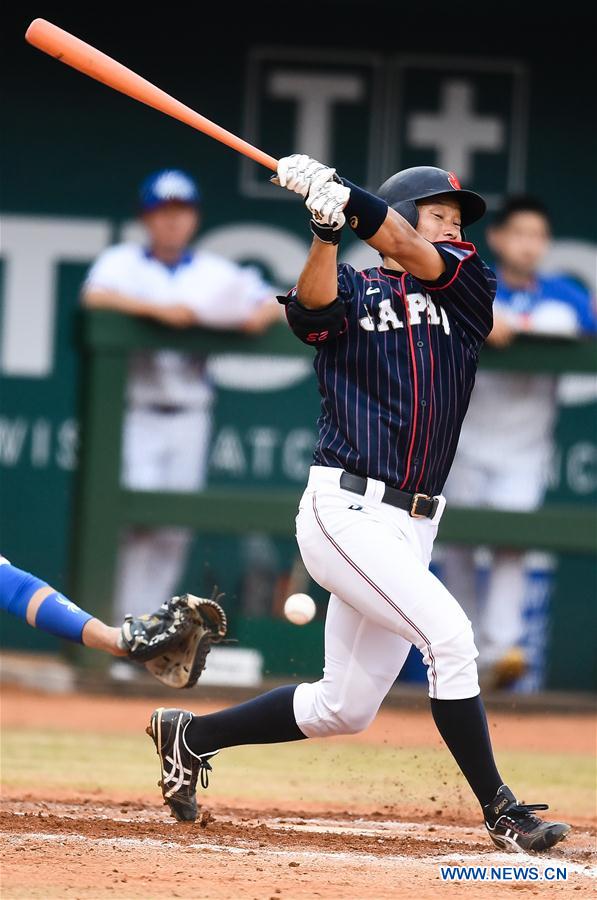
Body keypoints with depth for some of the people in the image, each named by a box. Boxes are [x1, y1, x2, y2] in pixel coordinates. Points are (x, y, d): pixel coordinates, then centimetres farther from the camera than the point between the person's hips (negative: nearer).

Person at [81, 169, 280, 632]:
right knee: (140, 517, -15)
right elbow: (95, 297, -18)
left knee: (176, 527, 3)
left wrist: (264, 313, -15)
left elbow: (274, 303, 9)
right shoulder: (122, 262, 3)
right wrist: (159, 309, -29)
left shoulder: (215, 272, 12)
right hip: (135, 413, -4)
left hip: (189, 415, 4)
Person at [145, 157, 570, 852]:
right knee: (448, 635, -20)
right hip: (346, 510, -6)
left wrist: (340, 194, -21)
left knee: (343, 709, 9)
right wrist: (326, 228, -37)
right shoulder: (352, 291, 4)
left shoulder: (467, 287, 12)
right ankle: (501, 812, -12)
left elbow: (415, 257, -8)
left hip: (410, 529, 6)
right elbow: (313, 306, -20)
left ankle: (190, 736, 27)